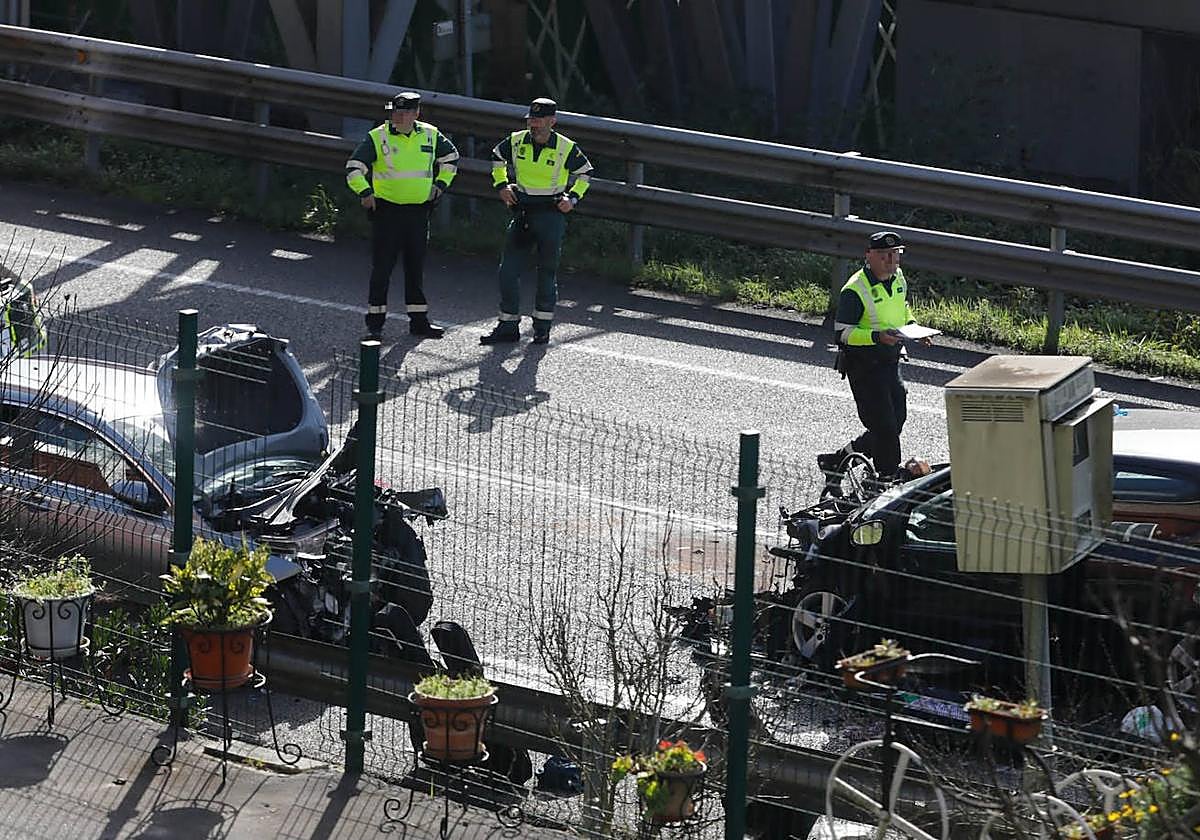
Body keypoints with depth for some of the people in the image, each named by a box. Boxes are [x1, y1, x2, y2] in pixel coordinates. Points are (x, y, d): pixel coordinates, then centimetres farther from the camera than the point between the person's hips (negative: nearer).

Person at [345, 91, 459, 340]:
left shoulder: (430, 135, 4)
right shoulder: (377, 137, -7)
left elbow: (451, 158, 22)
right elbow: (354, 168, -9)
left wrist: (441, 184, 13)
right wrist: (364, 192, -22)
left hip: (418, 212, 4)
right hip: (387, 210, -4)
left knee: (416, 267, 11)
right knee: (382, 267, -4)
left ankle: (419, 320, 19)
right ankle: (375, 323, 2)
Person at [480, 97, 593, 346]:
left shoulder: (567, 148, -6)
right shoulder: (516, 142, 1)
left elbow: (584, 173, 11)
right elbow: (497, 158, 22)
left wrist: (572, 198, -1)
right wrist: (501, 185, 10)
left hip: (551, 214, -3)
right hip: (522, 213, 3)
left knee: (547, 271, 2)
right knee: (508, 269, -1)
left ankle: (543, 326, 13)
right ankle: (508, 326, 7)